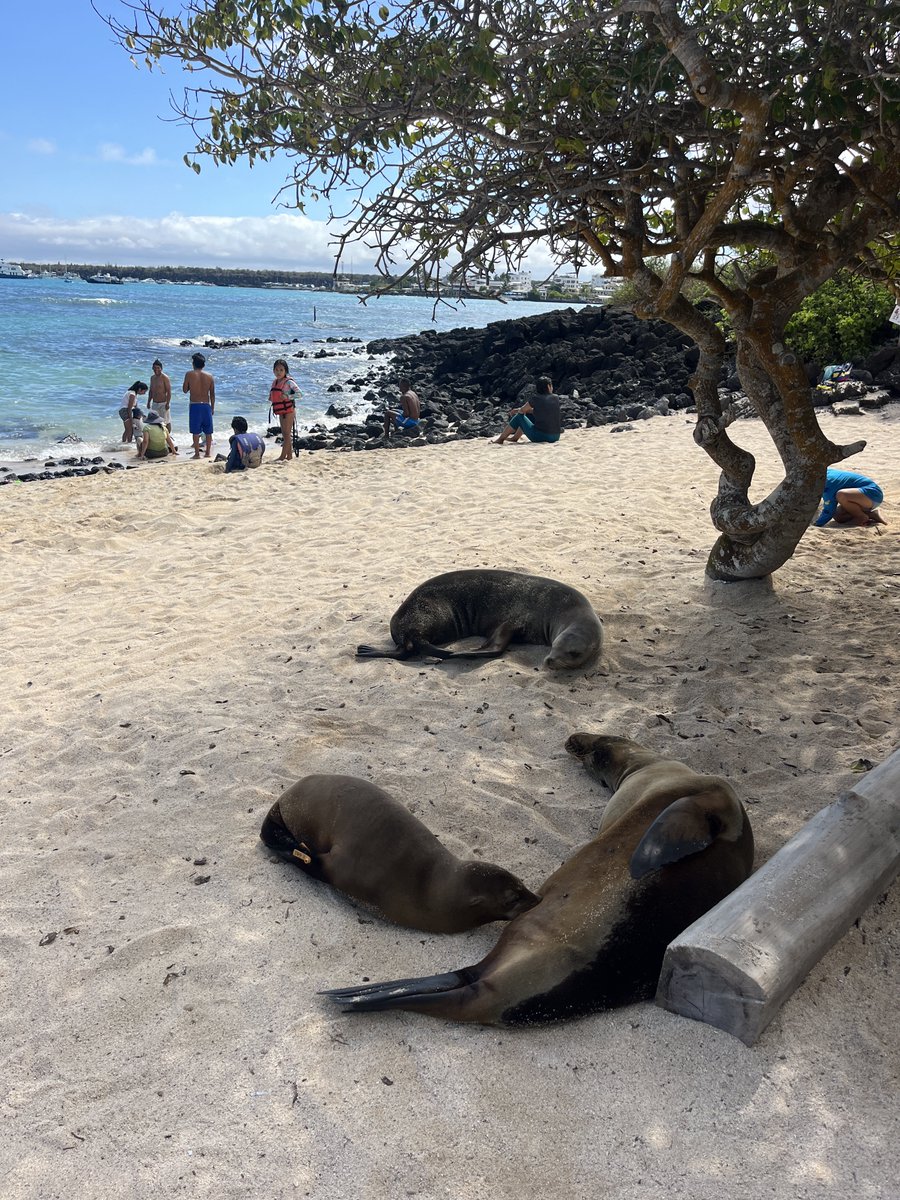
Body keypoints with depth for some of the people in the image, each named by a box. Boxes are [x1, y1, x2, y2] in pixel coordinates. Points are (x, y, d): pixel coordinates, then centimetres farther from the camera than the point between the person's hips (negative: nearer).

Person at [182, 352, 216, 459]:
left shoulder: (189, 374, -4)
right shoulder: (209, 376, 4)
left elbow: (184, 389, 5)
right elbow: (212, 394, 7)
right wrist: (212, 407, 14)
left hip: (194, 405, -3)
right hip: (206, 405, 3)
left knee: (196, 431, 1)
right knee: (208, 431, 11)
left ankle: (197, 453, 0)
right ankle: (208, 452, 15)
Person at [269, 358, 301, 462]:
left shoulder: (288, 382, -11)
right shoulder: (275, 382, 11)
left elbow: (299, 393, -19)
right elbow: (271, 395, 25)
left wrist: (287, 397, -28)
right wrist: (270, 399, 4)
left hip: (289, 410, -8)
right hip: (280, 411, 8)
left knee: (287, 433, -7)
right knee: (284, 434, 12)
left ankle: (283, 456, -9)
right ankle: (289, 455, 19)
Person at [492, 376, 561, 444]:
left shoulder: (536, 398, -7)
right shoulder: (555, 399, 8)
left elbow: (522, 411, 6)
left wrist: (517, 411, 32)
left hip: (540, 437, -6)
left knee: (519, 416, 13)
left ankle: (500, 440, 23)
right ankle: (514, 438, 45)